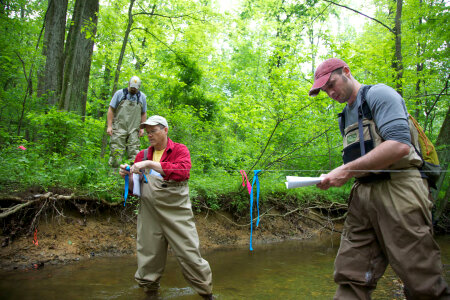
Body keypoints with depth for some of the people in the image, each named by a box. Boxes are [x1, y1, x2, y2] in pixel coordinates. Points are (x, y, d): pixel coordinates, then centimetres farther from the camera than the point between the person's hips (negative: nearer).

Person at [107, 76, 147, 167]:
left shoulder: (142, 97, 12)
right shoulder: (120, 93, 5)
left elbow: (143, 113, 15)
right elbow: (111, 110, 4)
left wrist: (142, 128, 5)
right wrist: (109, 126, -4)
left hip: (134, 130, 2)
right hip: (119, 128, -2)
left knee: (134, 154, -3)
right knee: (116, 152, -6)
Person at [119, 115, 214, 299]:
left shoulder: (180, 150, 1)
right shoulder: (142, 155, 12)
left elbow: (183, 171, -21)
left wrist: (150, 164, -22)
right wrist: (127, 175, -5)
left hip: (177, 214, -3)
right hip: (149, 215, 4)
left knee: (190, 255, 1)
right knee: (149, 257, 10)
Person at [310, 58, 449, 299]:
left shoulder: (378, 94, -1)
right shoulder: (346, 115, 24)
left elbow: (399, 145, -17)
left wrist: (347, 170, -17)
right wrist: (336, 177, 8)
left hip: (397, 189, -7)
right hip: (362, 195, 8)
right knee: (349, 276, 2)